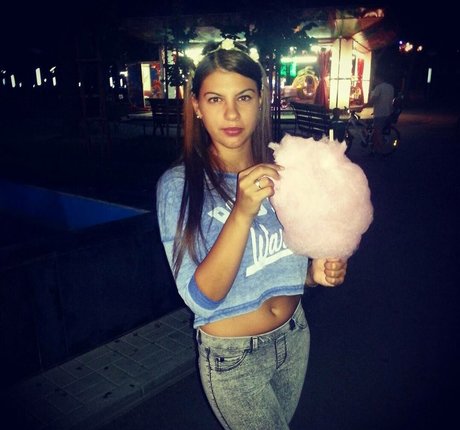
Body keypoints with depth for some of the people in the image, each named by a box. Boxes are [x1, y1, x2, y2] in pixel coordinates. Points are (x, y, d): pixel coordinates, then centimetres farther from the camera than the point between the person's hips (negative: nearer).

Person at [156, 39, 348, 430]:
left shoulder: (279, 172, -7)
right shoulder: (178, 185, -20)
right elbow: (203, 295, -27)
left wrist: (316, 272, -13)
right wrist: (243, 211, -38)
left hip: (294, 336, 5)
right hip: (232, 356, -5)